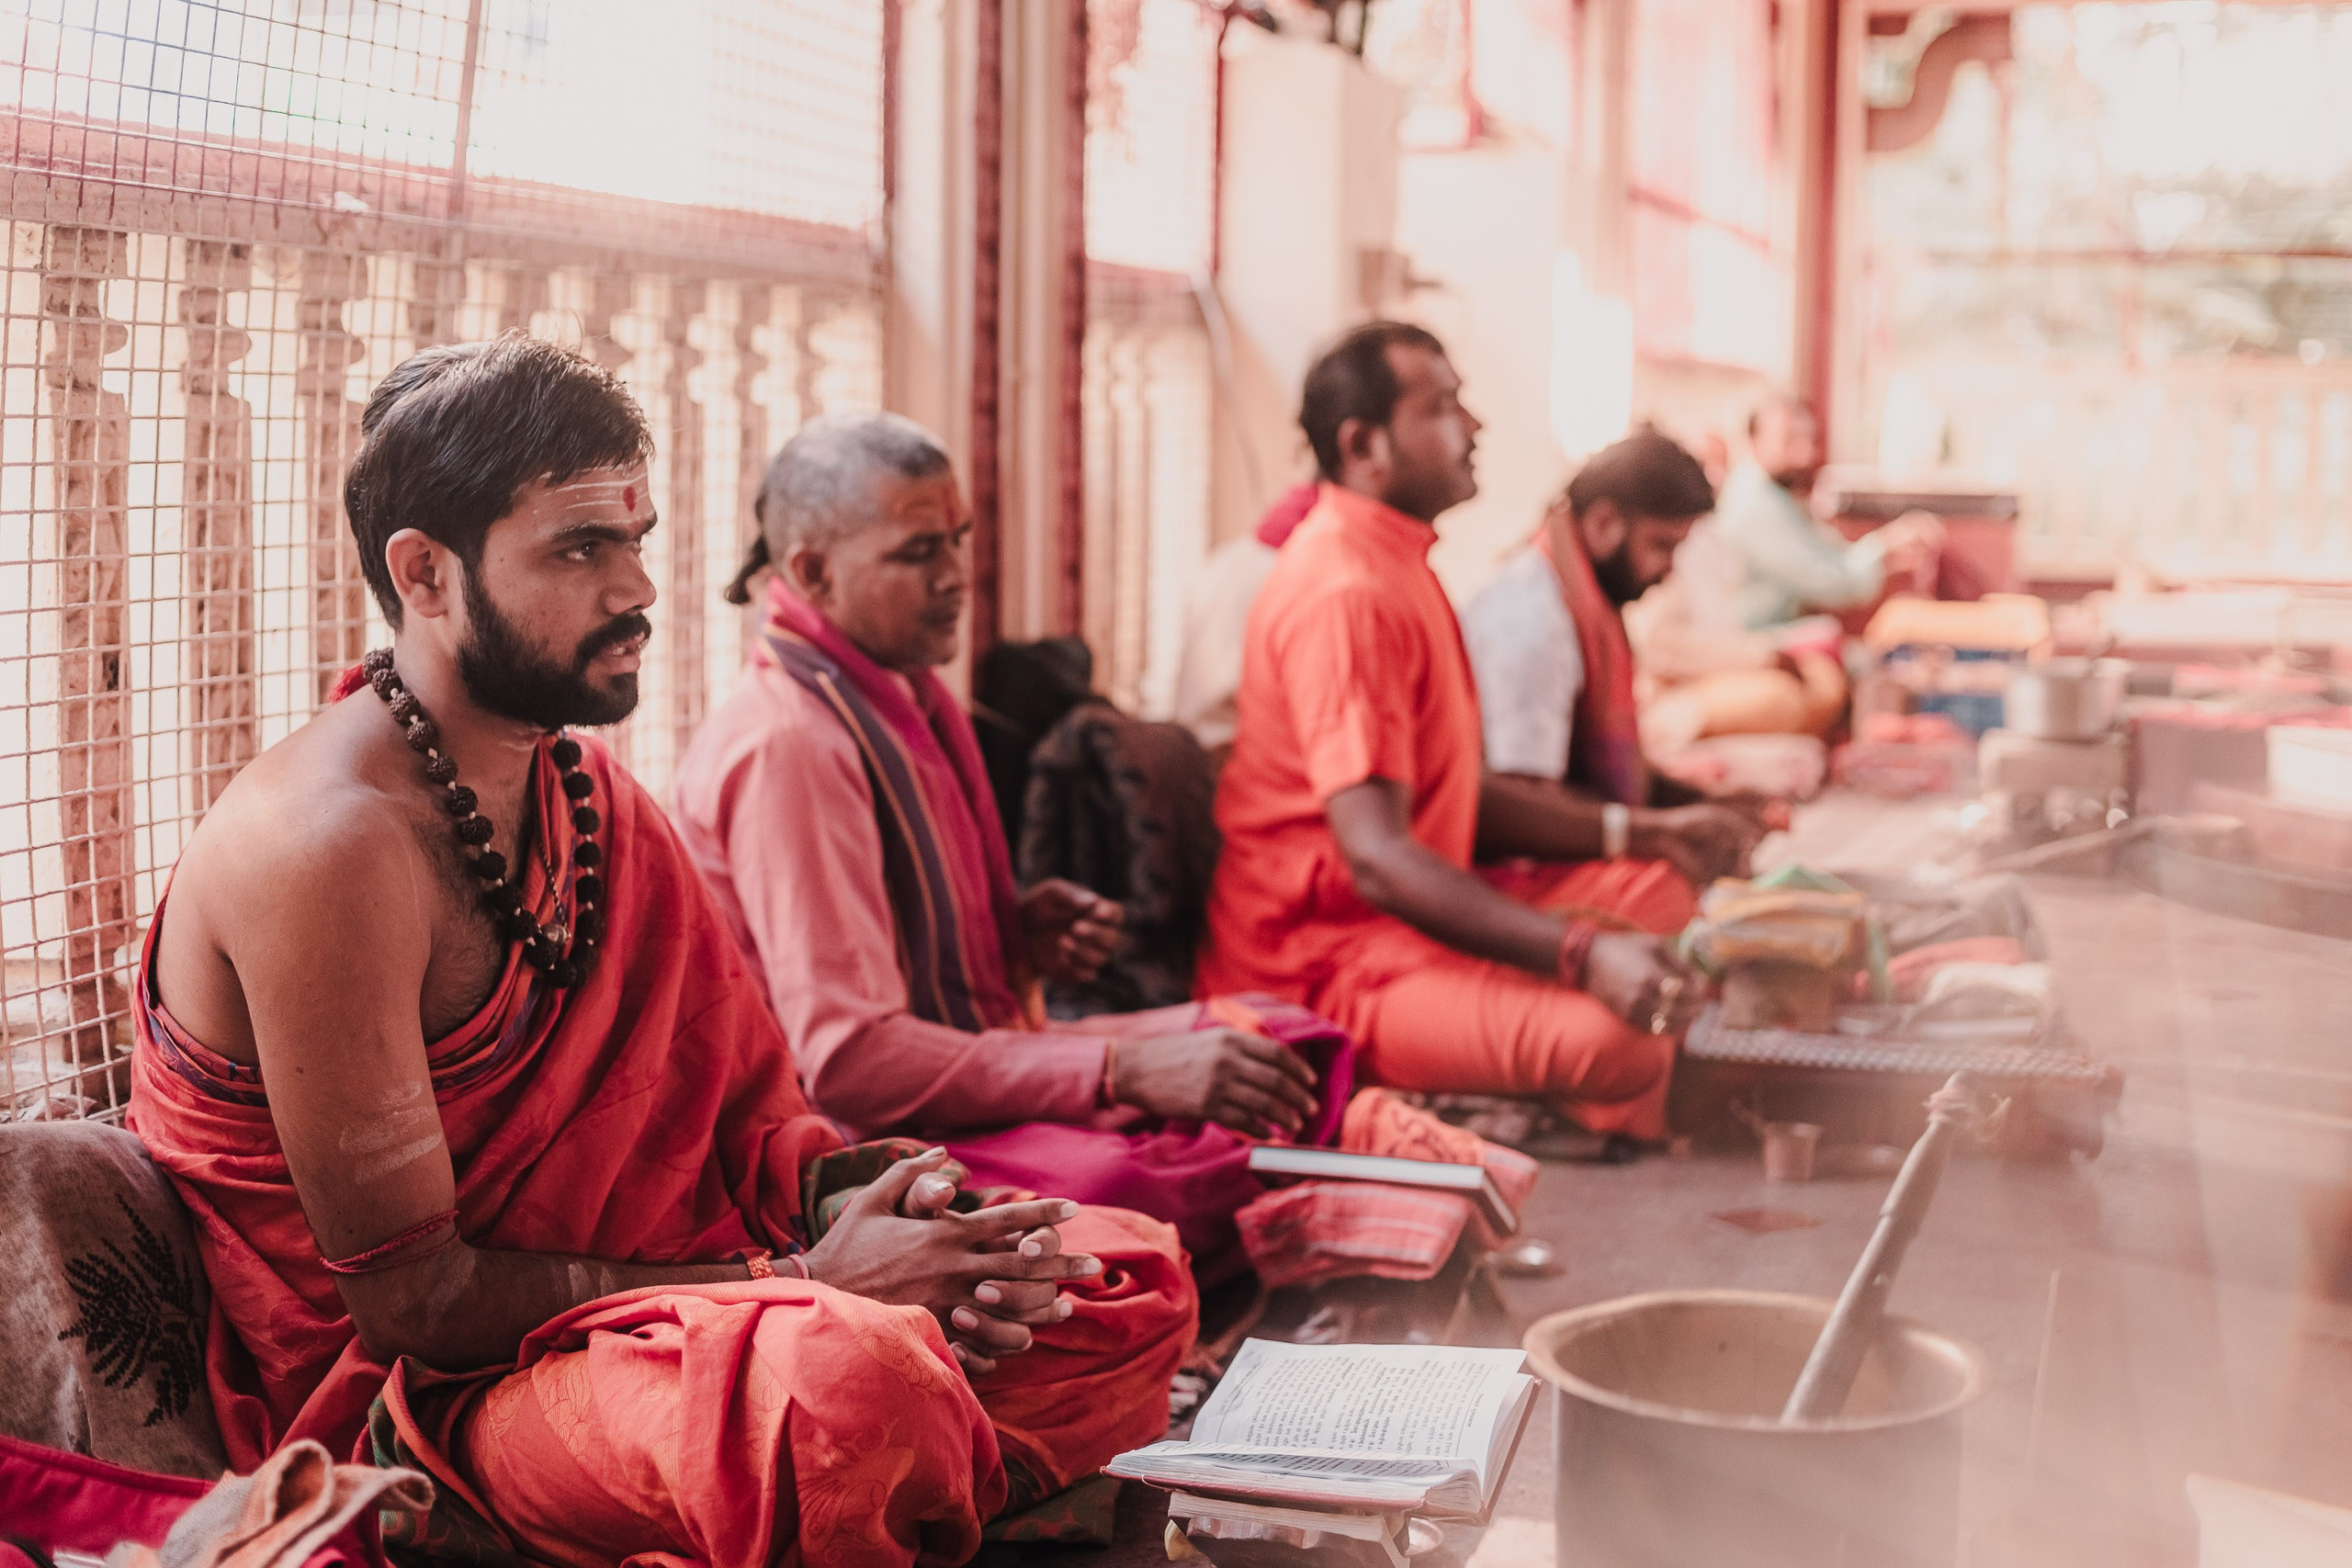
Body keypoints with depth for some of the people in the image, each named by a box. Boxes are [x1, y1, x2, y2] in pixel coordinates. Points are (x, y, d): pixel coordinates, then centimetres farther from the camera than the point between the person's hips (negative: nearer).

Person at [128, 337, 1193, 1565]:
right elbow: (409, 1291, -20)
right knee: (844, 1374, -38)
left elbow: (743, 1106, 13)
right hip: (417, 1401, -8)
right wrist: (803, 1280, -20)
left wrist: (870, 1197, -11)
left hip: (641, 1307, 9)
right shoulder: (333, 843, -19)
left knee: (1128, 1281, 2)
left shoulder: (593, 795, 9)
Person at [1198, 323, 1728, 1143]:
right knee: (1617, 1037, -32)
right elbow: (1375, 856, -27)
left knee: (1663, 893, 14)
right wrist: (1583, 953, -34)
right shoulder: (1345, 593, -18)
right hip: (1325, 962, -11)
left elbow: (1454, 795, 22)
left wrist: (1646, 835, 13)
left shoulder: (1397, 565, 18)